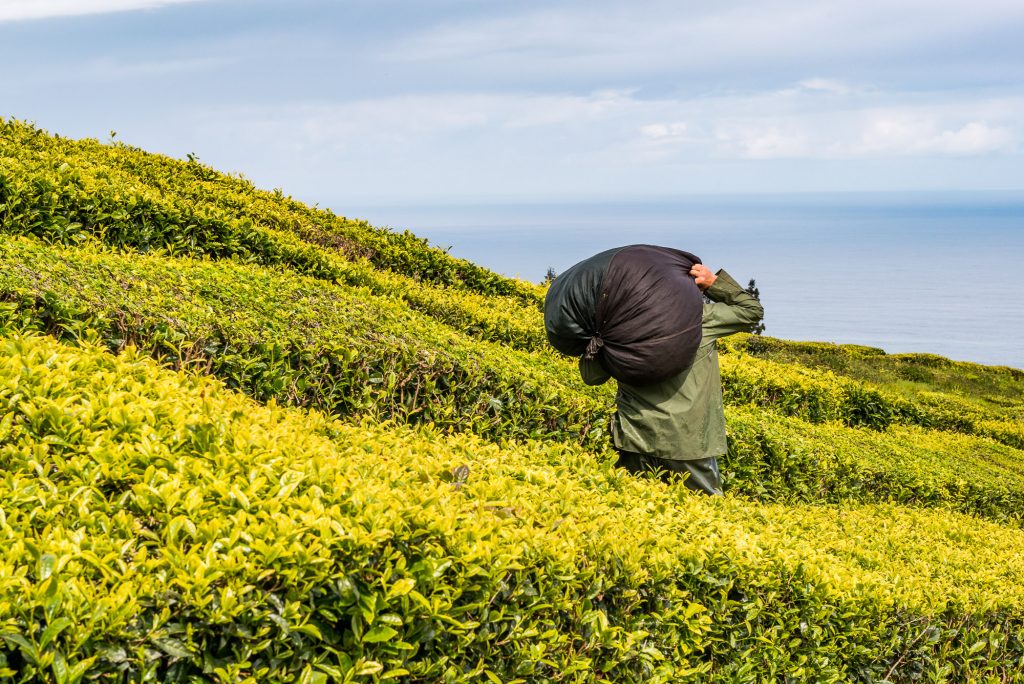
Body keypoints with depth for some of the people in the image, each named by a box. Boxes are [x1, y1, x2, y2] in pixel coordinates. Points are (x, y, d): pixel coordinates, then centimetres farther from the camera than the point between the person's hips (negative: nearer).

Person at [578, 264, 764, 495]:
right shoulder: (699, 315, -2)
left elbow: (592, 376, 9)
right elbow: (752, 310, 12)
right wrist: (714, 282, 9)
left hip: (636, 441, 2)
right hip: (689, 443, -2)